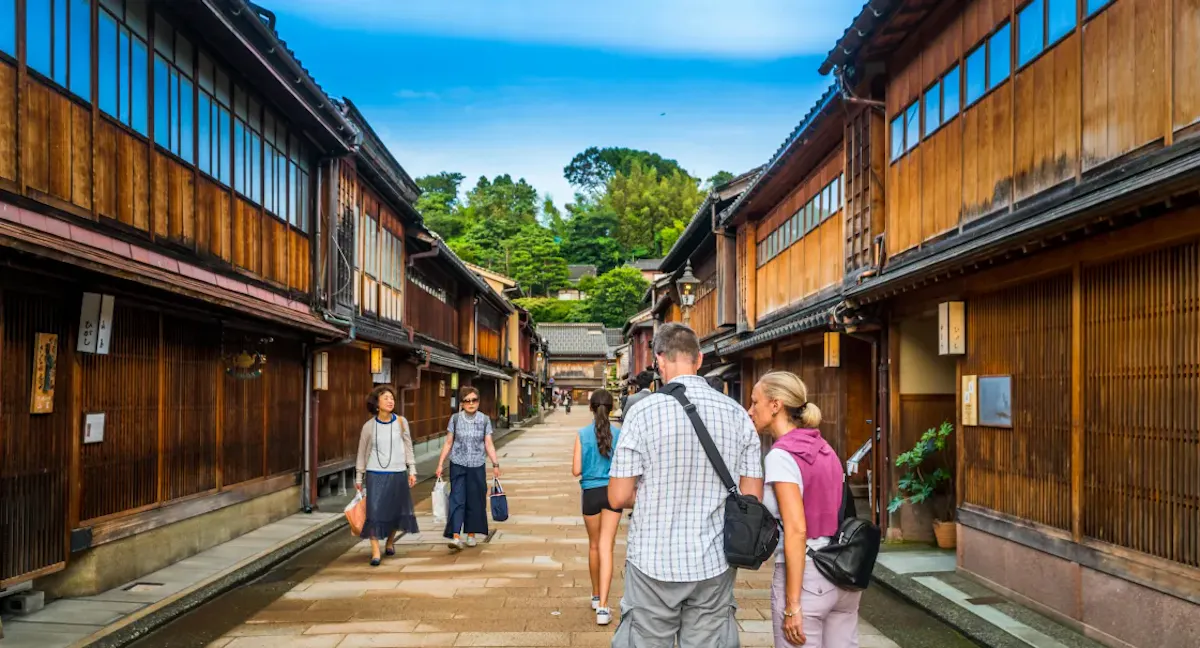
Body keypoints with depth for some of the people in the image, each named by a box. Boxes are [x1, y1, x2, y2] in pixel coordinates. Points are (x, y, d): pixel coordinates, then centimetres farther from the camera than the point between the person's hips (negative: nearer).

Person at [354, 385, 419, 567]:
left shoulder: (401, 422, -1)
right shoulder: (369, 426, -2)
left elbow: (408, 447, 5)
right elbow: (362, 452, 6)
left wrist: (412, 470, 2)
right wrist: (359, 477, 8)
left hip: (398, 474, 1)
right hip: (376, 474, -1)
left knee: (395, 511, 11)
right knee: (375, 511, -8)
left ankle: (390, 542, 35)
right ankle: (375, 552, -2)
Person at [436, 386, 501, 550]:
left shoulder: (485, 420, 0)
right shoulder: (455, 419, -1)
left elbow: (489, 444, 1)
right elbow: (448, 443, 3)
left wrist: (495, 464, -5)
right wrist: (440, 464, 1)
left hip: (477, 466, 1)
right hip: (458, 465, -1)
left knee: (475, 501, 7)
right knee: (457, 500, -8)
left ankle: (471, 534, 21)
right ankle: (456, 536, -13)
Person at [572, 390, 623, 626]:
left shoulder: (582, 434, -7)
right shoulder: (619, 433, -5)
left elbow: (576, 470, -7)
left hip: (591, 493, 0)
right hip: (613, 492, 0)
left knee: (594, 545, 18)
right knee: (606, 547, -2)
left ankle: (596, 596, 35)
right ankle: (603, 607, -11)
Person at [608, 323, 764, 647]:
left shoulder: (644, 411, -11)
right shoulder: (738, 414, -1)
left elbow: (618, 498, -8)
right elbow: (752, 499, 3)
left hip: (654, 563, -3)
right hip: (714, 565, 3)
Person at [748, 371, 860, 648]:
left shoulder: (781, 455, -14)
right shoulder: (824, 449, 9)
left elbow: (796, 531, -20)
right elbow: (836, 515, 12)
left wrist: (793, 604, -18)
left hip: (806, 575, -8)